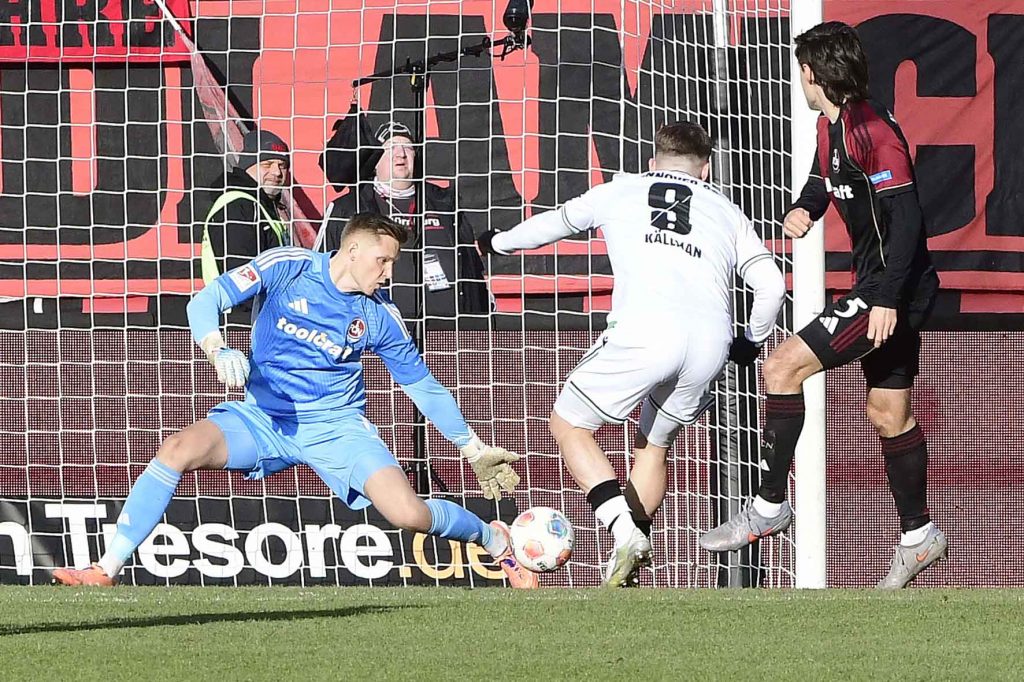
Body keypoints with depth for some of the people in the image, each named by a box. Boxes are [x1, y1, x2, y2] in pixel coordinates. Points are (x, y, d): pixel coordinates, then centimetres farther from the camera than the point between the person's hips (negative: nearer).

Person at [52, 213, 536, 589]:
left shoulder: (379, 317, -1)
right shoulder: (288, 267, -7)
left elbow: (424, 386, 10)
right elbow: (205, 302, -13)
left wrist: (474, 448, 9)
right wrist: (219, 351, -33)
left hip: (336, 425, 0)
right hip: (262, 417, 0)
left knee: (409, 514, -20)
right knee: (179, 449, -27)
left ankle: (492, 538, 12)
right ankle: (106, 570, -23)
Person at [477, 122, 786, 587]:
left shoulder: (622, 190, 25)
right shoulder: (725, 210, 28)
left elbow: (555, 222, 41)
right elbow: (771, 285, 17)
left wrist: (497, 244, 60)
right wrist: (751, 342, 36)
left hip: (644, 329, -3)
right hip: (711, 340, 3)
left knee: (568, 424, 13)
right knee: (653, 445, 24)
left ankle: (625, 530, -6)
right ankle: (627, 565, 14)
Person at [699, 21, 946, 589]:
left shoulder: (871, 130, -20)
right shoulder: (831, 126, 10)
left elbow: (905, 214, -25)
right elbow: (824, 180, 28)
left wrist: (887, 300, -29)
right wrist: (803, 210, 3)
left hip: (894, 291, -10)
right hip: (880, 289, 10)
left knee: (783, 367, -13)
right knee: (887, 413, 16)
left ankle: (769, 506, -7)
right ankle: (918, 537, 26)